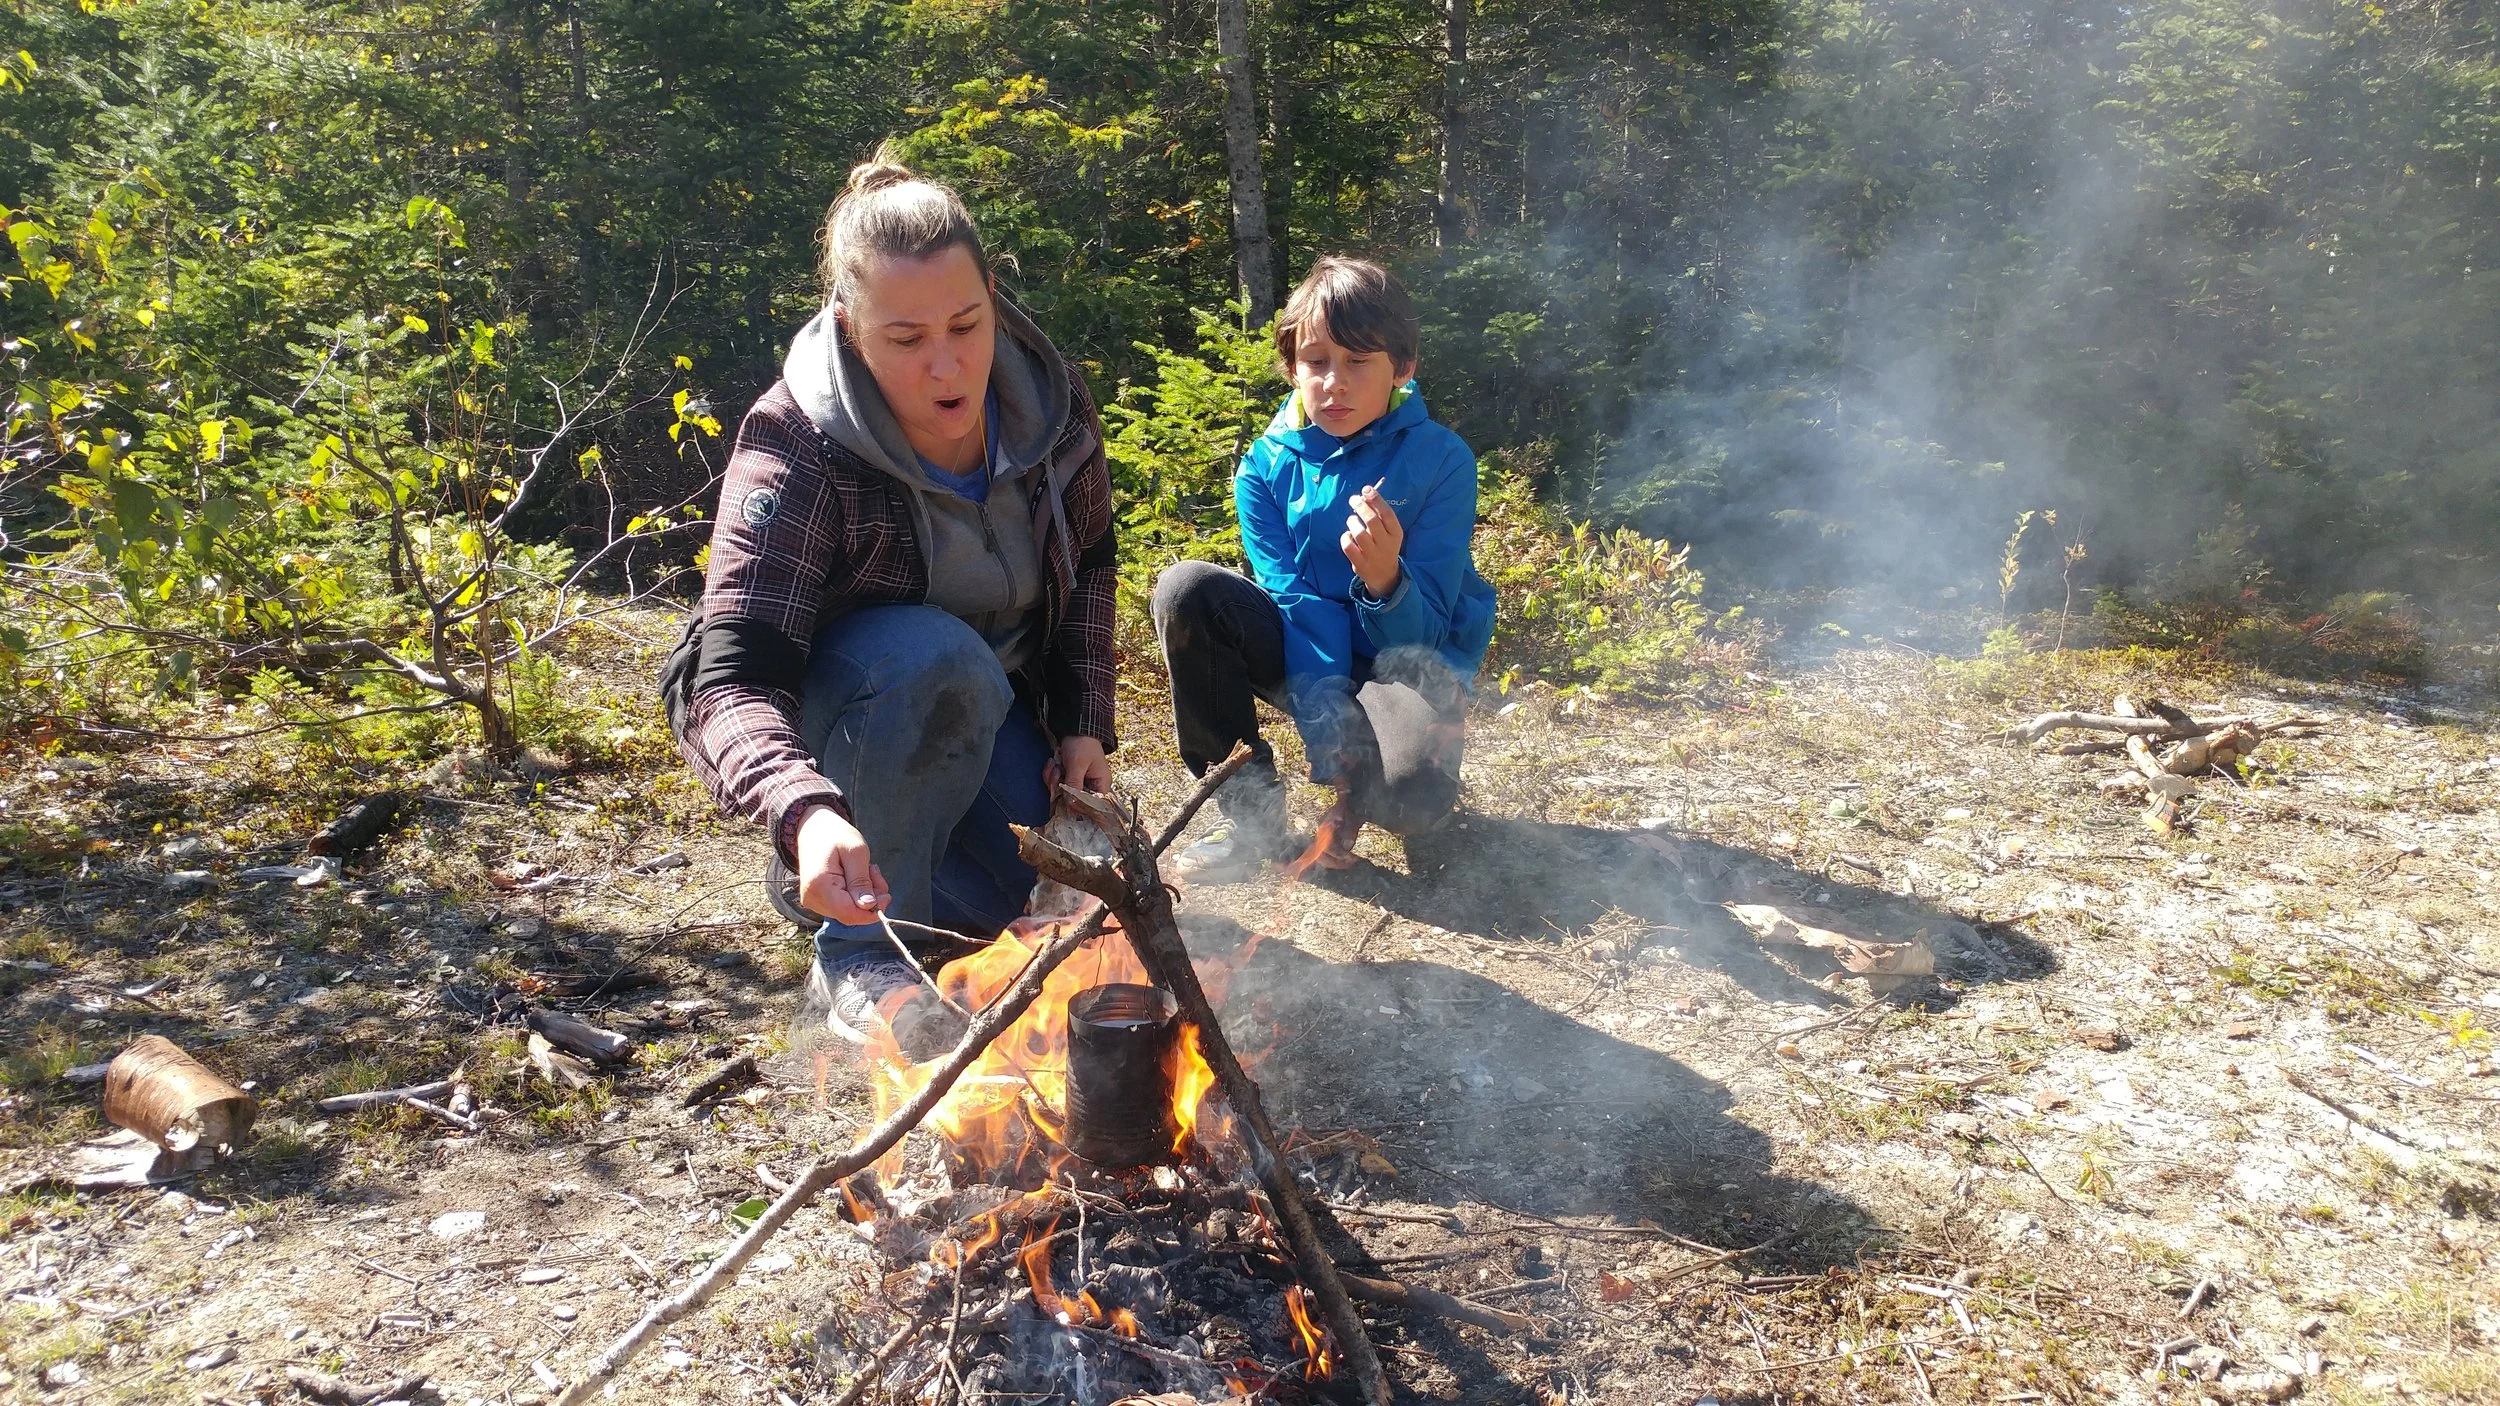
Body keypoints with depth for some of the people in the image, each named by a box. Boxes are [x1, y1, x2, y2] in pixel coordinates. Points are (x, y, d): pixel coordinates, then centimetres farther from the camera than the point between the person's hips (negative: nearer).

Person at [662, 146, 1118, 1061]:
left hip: (979, 709, 5)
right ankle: (858, 953, -20)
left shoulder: (1049, 404, -16)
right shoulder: (799, 454, -30)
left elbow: (1087, 566, 4)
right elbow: (733, 683, -39)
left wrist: (1084, 725, -5)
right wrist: (806, 813, -59)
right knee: (936, 660, -38)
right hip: (820, 711, -5)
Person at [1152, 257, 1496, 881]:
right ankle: (1252, 812, -11)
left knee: (1408, 789, -36)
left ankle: (1357, 798, 6)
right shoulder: (1268, 466, -6)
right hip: (1305, 655, 3)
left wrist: (1385, 578, -39)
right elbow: (1293, 601, -15)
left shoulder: (1440, 459, -13)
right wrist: (1328, 734, -28)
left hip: (1407, 663, -3)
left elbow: (1422, 630, -15)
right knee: (1186, 590, -24)